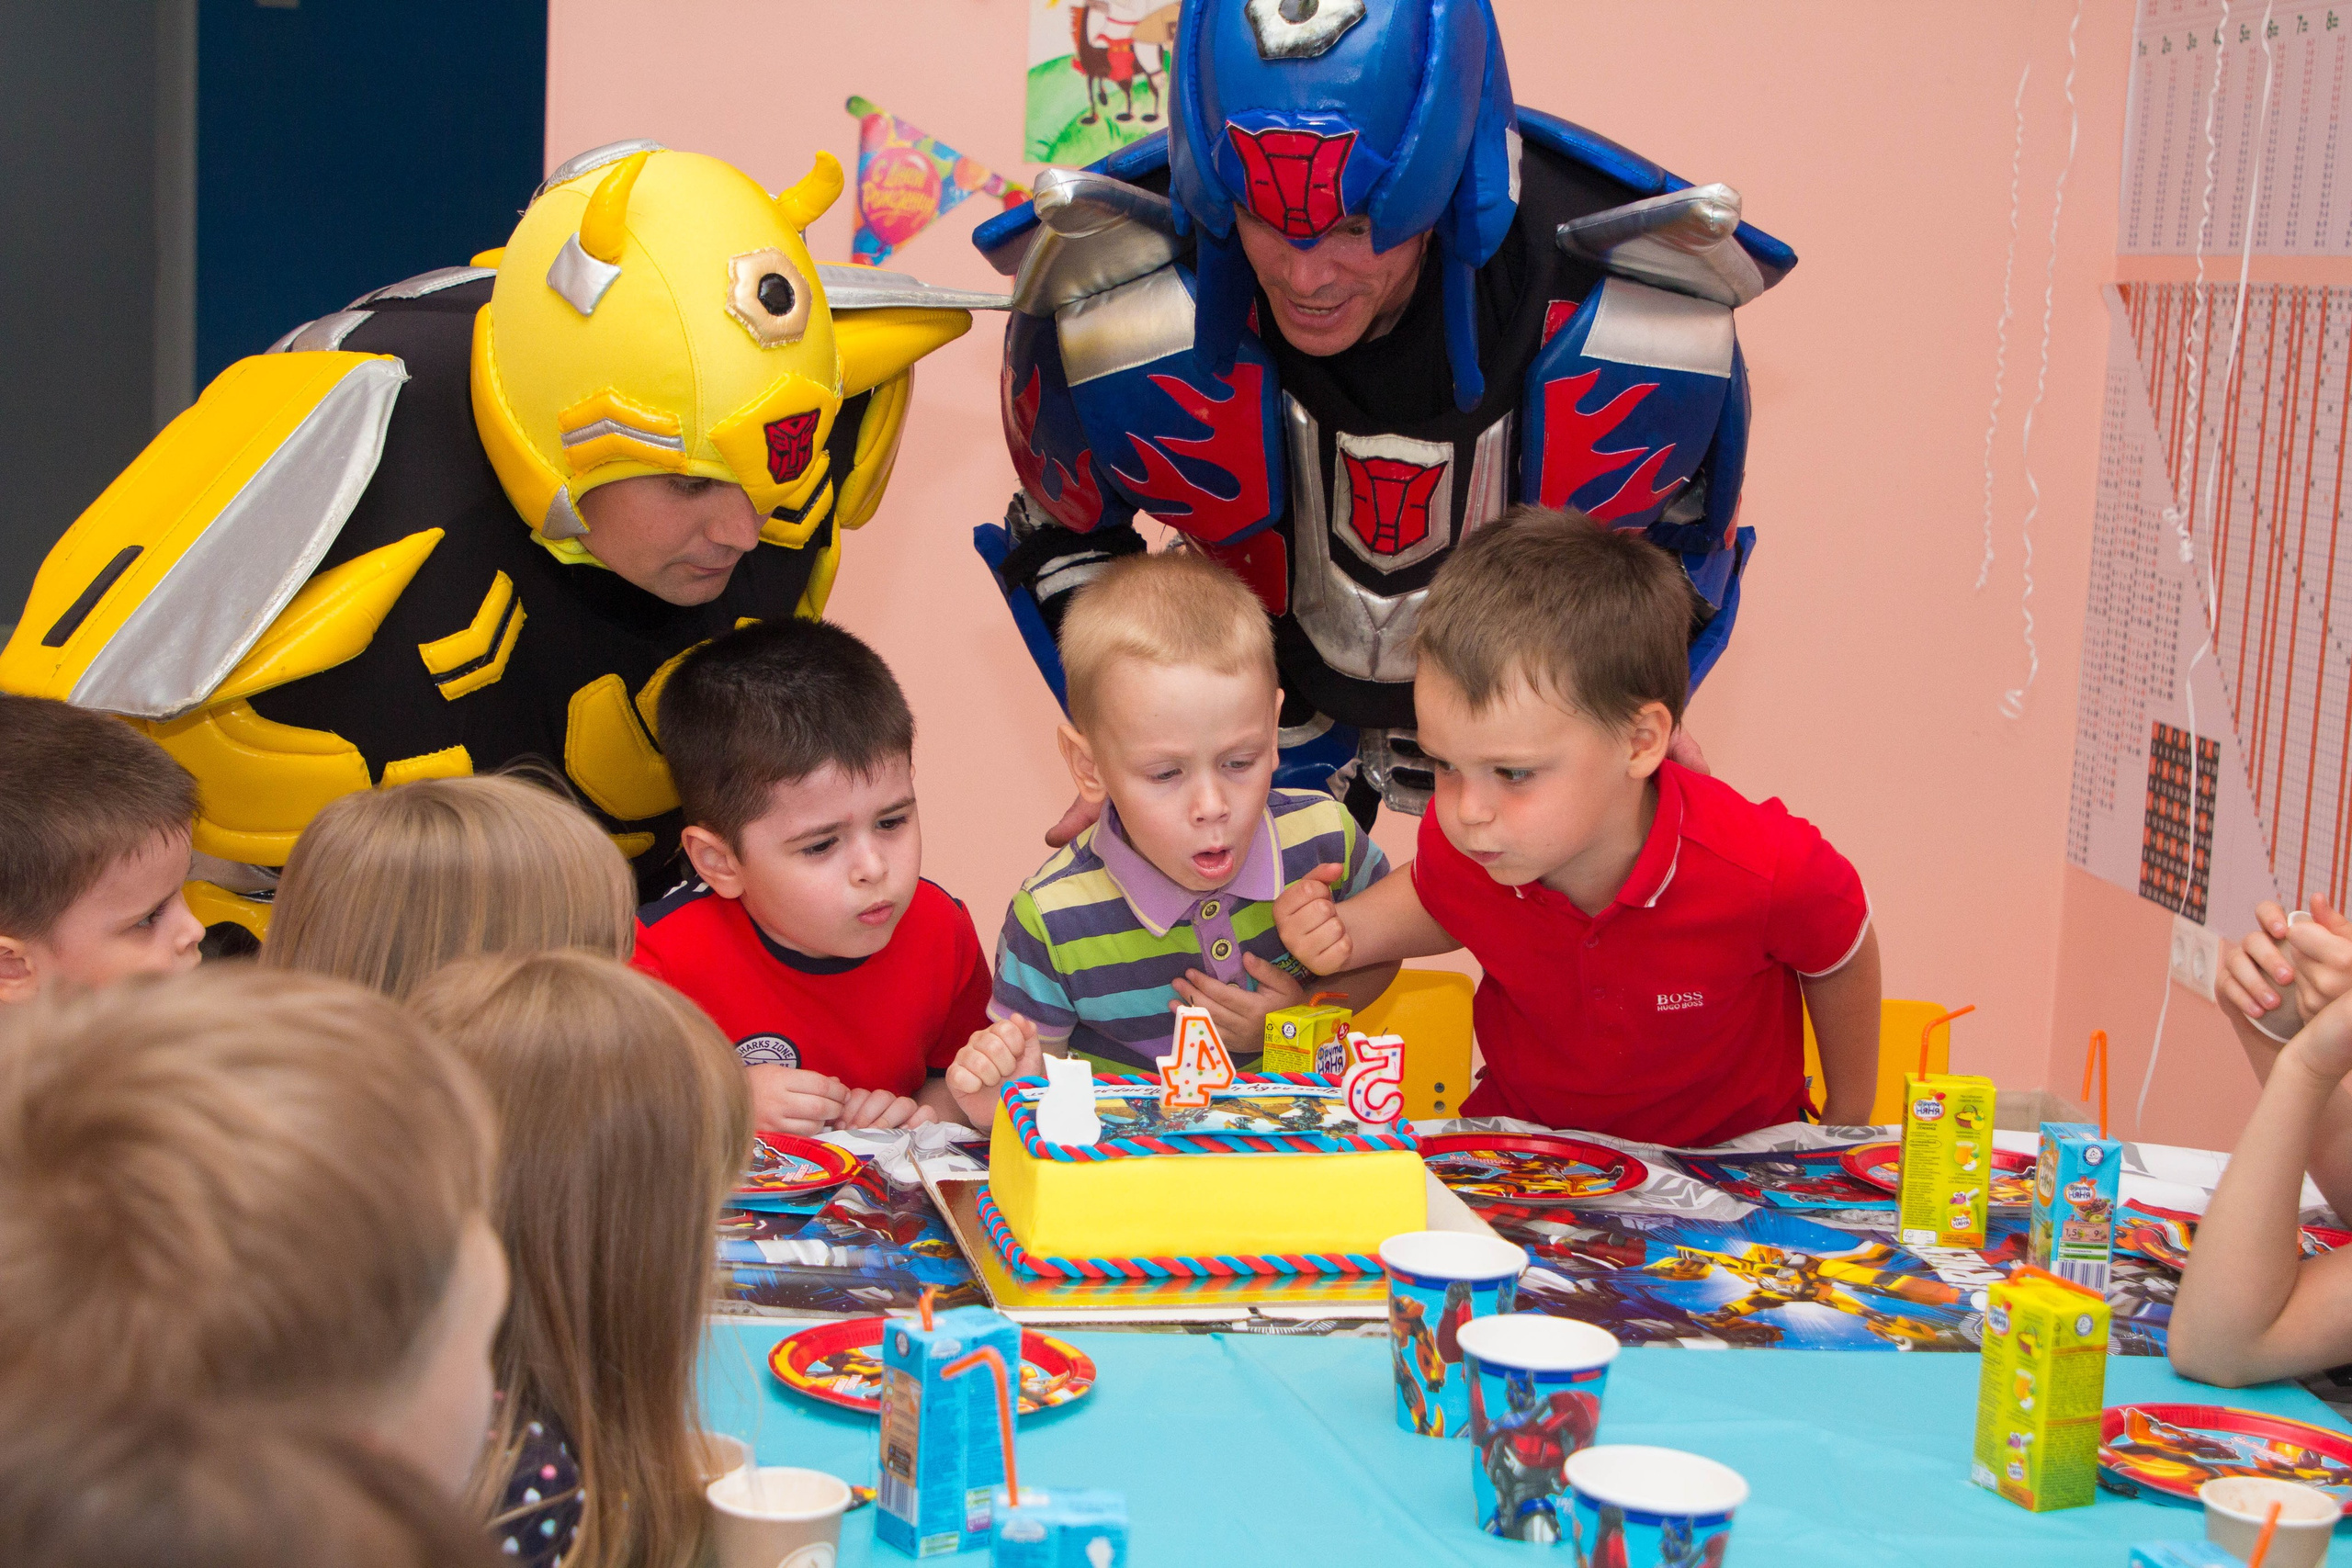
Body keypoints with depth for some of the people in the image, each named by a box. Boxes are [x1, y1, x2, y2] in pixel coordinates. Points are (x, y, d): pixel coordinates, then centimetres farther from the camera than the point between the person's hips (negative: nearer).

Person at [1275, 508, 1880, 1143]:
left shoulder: (1769, 870, -28)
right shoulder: (1458, 844, -18)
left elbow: (1842, 959, -5)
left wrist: (1847, 1133, 7)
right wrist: (1348, 932, -11)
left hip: (1729, 1160, -1)